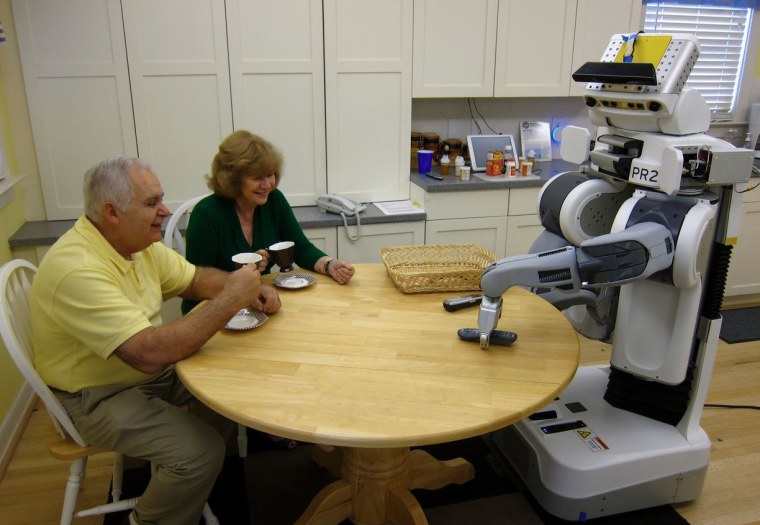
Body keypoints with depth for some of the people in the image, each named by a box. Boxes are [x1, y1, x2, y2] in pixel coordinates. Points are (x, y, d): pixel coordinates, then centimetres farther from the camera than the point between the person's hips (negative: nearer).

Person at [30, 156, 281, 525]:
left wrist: (249, 290, -14)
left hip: (153, 368, 8)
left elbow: (196, 279, 6)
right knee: (199, 450, -23)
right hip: (100, 396, -8)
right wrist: (230, 300, -32)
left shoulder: (136, 241, -4)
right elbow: (150, 353, -38)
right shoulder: (76, 269, -31)